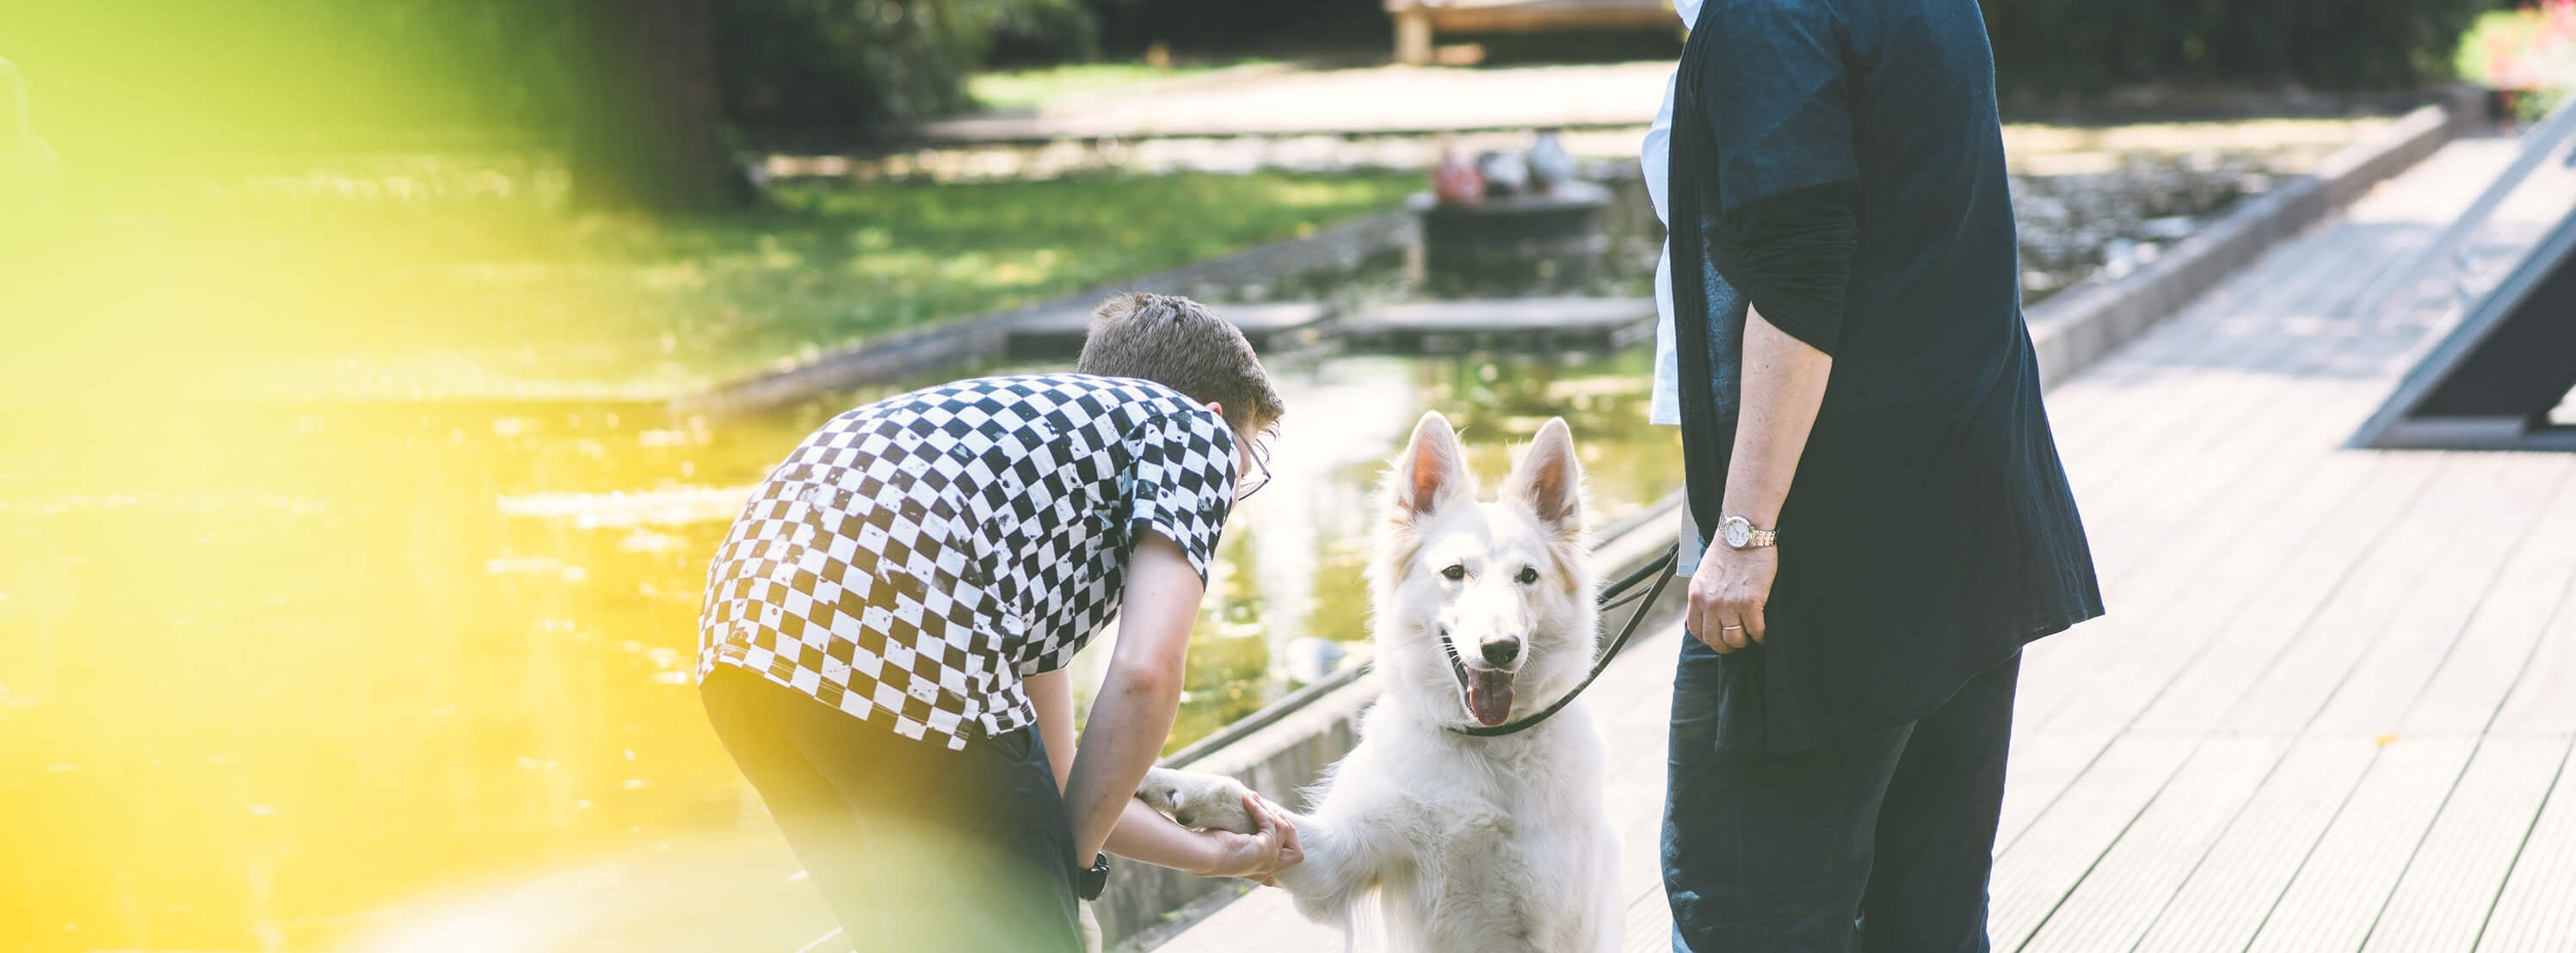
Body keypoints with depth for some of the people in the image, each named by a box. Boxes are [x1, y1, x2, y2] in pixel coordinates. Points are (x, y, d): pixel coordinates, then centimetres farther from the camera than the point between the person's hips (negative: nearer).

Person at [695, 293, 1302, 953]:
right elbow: (1145, 674, -2)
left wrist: (1214, 855, 50)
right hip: (899, 662, -9)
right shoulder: (1195, 428, 16)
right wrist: (1075, 855, 9)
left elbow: (1050, 773, 39)